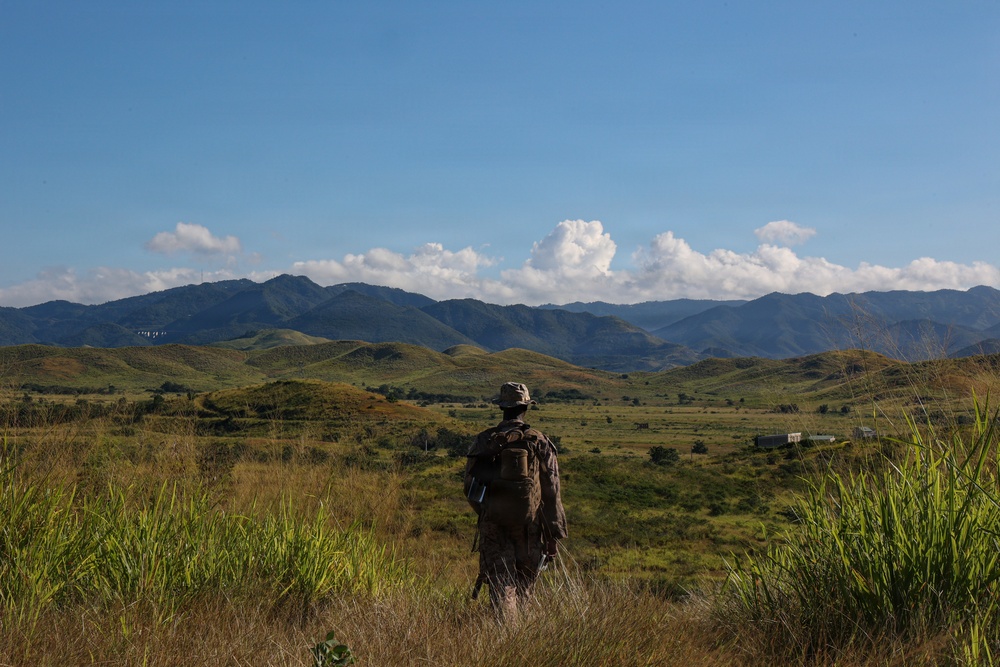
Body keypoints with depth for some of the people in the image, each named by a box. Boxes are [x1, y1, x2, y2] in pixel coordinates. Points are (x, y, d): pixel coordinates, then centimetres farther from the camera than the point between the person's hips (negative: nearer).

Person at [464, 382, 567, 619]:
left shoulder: (484, 441, 0)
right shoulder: (538, 442, -5)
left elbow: (470, 486, 6)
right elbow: (551, 492, -5)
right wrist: (555, 534, 0)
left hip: (493, 523, 1)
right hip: (528, 522, -1)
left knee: (500, 582, 4)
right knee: (524, 581, 16)